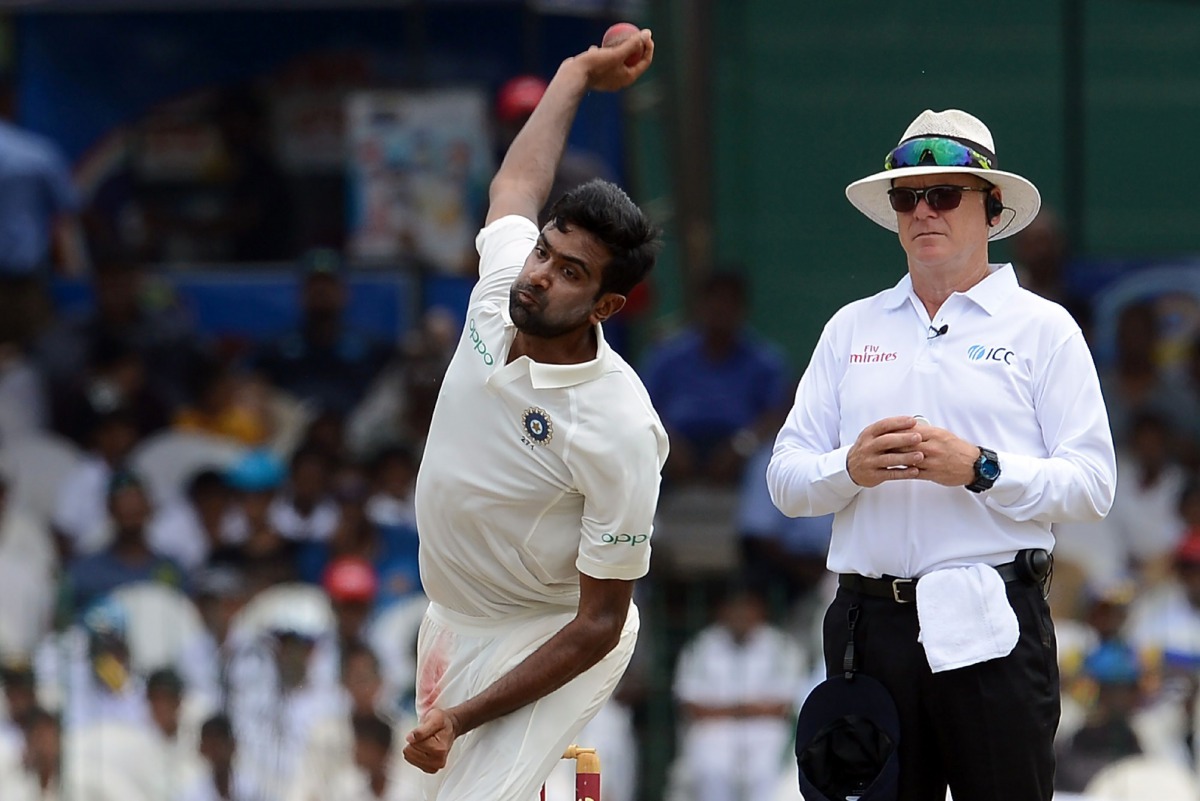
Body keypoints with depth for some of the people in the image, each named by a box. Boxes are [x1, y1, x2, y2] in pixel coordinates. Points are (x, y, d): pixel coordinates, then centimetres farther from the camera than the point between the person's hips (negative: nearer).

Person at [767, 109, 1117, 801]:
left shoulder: (1042, 328, 6)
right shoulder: (852, 329, 18)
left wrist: (979, 469, -16)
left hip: (992, 625, -4)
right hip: (871, 622, 4)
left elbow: (1093, 484, -3)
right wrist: (851, 469, -10)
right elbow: (786, 479, 12)